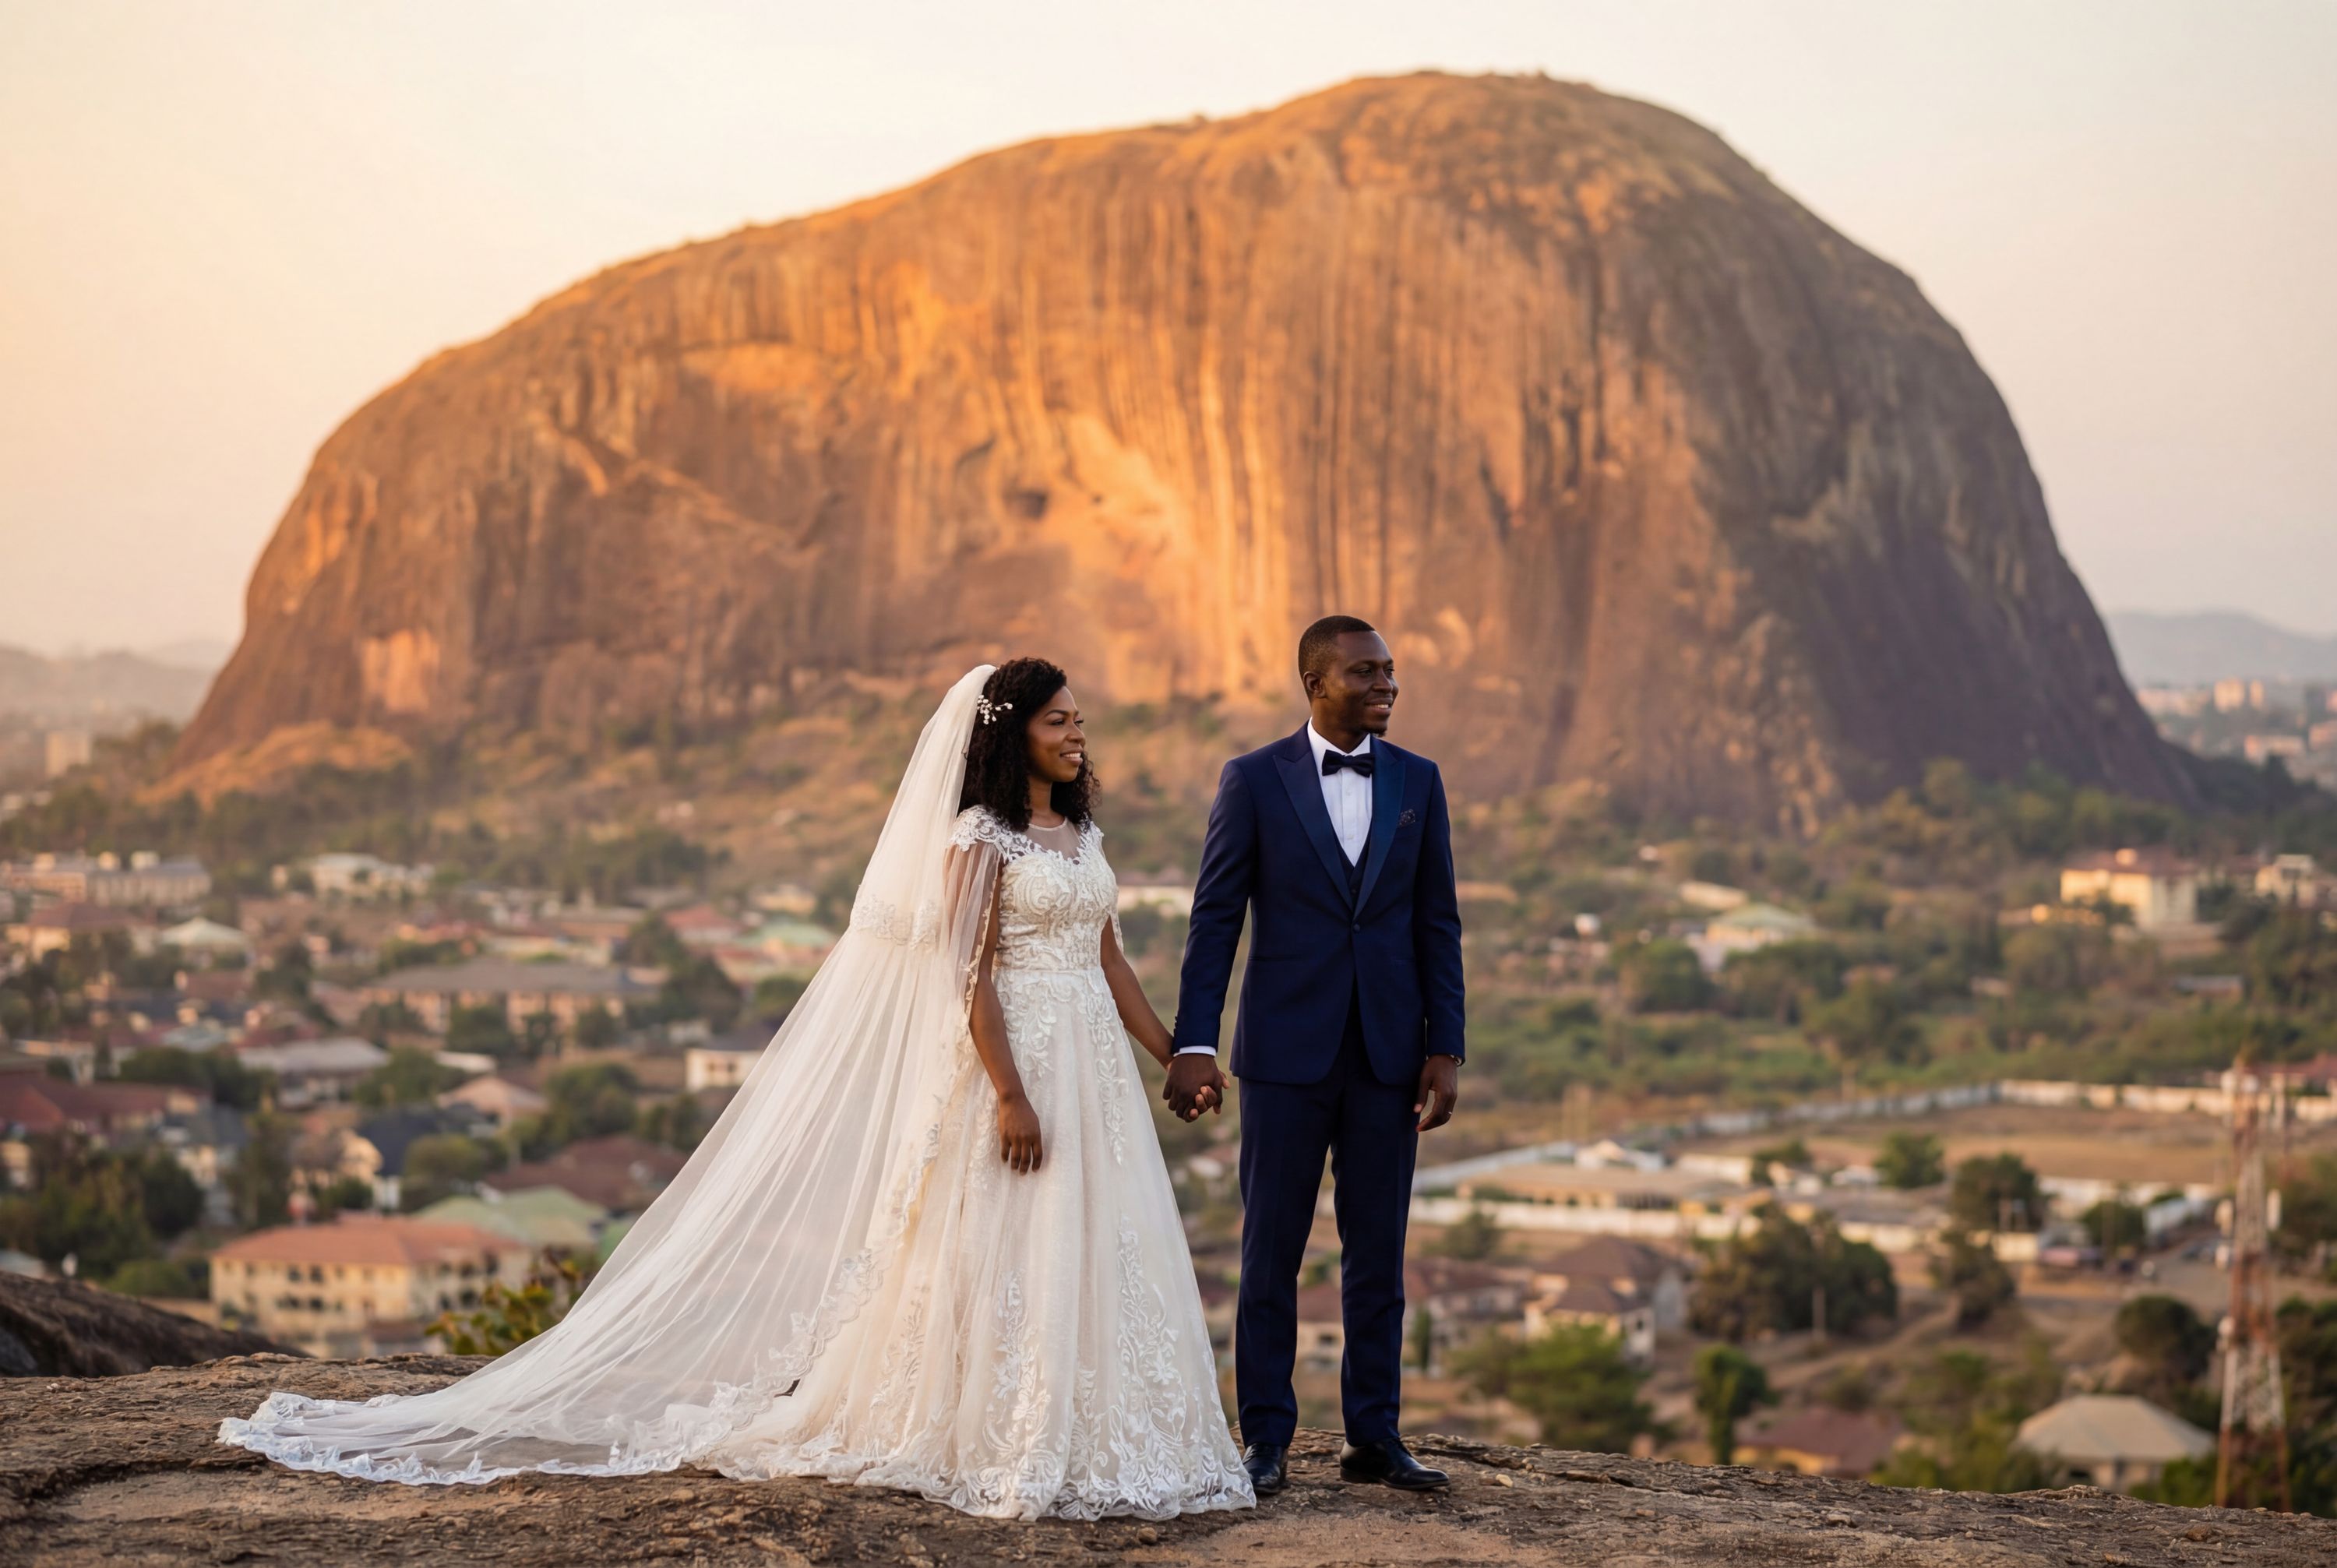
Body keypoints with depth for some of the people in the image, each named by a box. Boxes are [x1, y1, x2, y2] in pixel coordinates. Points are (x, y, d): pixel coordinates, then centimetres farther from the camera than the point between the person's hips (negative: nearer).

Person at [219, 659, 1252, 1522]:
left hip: (1093, 1065, 7)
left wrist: (1171, 1057, 16)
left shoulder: (1082, 834, 14)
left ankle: (1079, 1444, 12)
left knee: (1095, 1254, 5)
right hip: (1015, 1061, -7)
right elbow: (971, 977, -14)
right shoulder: (981, 837, -8)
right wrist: (1010, 1094, -21)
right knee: (1005, 1253, -5)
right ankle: (1002, 1450, 3)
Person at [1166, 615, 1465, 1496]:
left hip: (1387, 1053, 3)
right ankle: (1266, 1440, 10)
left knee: (1378, 1252, 7)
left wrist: (1446, 1049, 1)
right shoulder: (1254, 781, -1)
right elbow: (1215, 919, -2)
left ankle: (1374, 1437, 15)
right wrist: (1194, 1045, -10)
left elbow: (1437, 923, 7)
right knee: (1272, 1250, 3)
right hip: (1287, 1051, -2)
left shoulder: (1417, 782, 7)